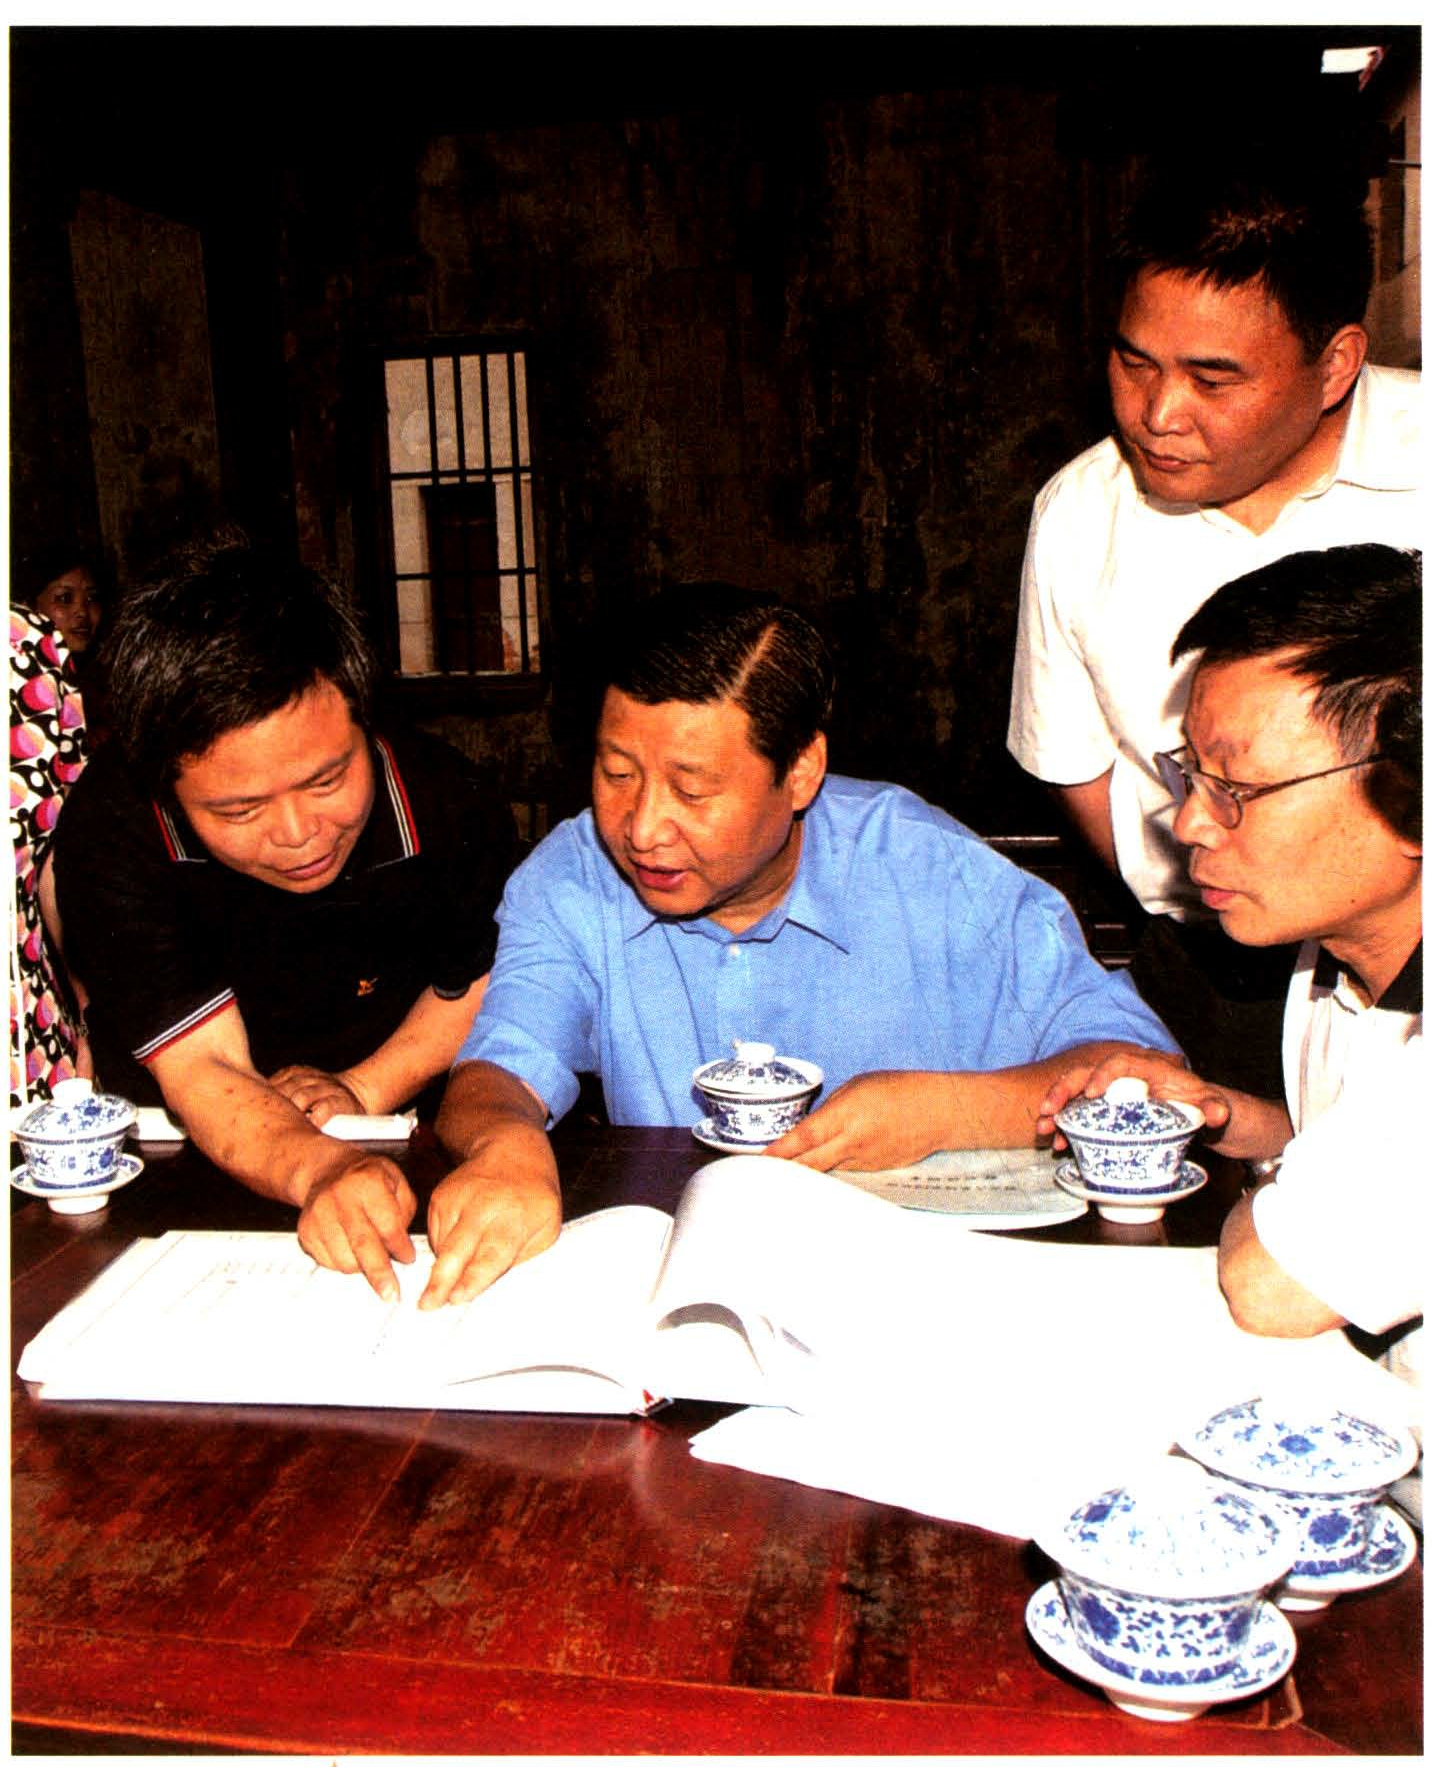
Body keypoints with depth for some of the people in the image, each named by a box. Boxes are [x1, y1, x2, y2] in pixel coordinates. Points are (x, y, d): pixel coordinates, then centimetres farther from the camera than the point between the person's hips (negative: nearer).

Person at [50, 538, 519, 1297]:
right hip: (172, 1165, 1)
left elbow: (479, 980, 2)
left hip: (399, 1142, 0)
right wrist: (322, 1169, -46)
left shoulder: (444, 802, -17)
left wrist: (368, 1086, -12)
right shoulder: (110, 835, -23)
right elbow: (202, 1069, -27)